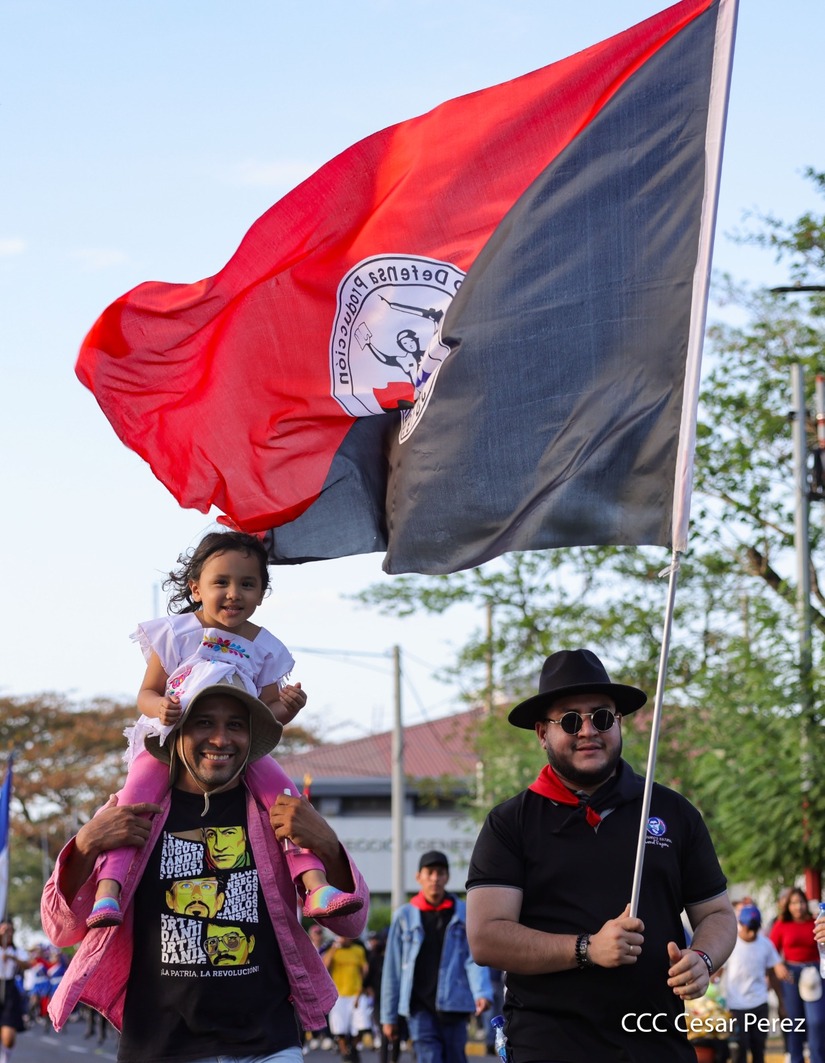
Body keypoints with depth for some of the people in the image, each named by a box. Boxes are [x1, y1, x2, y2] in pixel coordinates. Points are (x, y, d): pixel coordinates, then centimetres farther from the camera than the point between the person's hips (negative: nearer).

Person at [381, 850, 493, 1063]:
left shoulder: (464, 915, 6)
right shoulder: (405, 916, 6)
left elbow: (475, 958, -2)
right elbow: (392, 969, 9)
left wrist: (482, 992, -22)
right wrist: (388, 1016, 8)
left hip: (454, 1005, 1)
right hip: (420, 1008, -1)